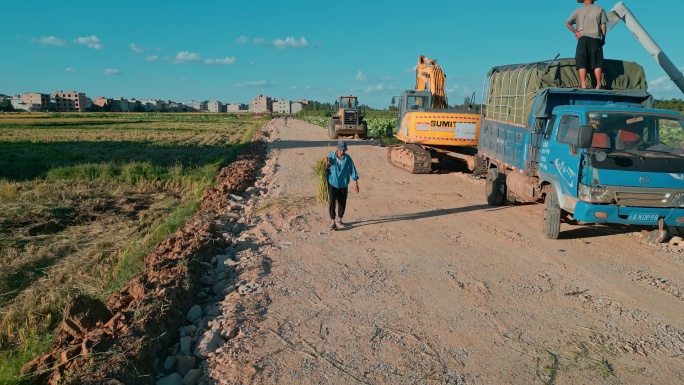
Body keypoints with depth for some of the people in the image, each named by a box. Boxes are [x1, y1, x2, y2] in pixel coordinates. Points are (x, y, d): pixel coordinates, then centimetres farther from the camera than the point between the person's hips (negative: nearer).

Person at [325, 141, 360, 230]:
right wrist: (326, 163, -21)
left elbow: (353, 170, -3)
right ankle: (332, 221, 5)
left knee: (342, 203, 7)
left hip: (343, 184, 2)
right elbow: (326, 169, 2)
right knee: (332, 202, -8)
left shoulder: (348, 158, -8)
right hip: (332, 183, -1)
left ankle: (339, 220, 26)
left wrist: (356, 184, -4)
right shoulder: (331, 156, -9)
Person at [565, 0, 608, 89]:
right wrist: (603, 39, 11)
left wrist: (576, 32, 3)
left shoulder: (578, 10, 9)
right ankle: (598, 84, 3)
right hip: (595, 39, 0)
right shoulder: (599, 9, 9)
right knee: (597, 63, 5)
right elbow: (603, 26, 5)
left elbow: (567, 23, 2)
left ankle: (583, 84, -9)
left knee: (582, 63, -1)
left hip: (583, 38, 0)